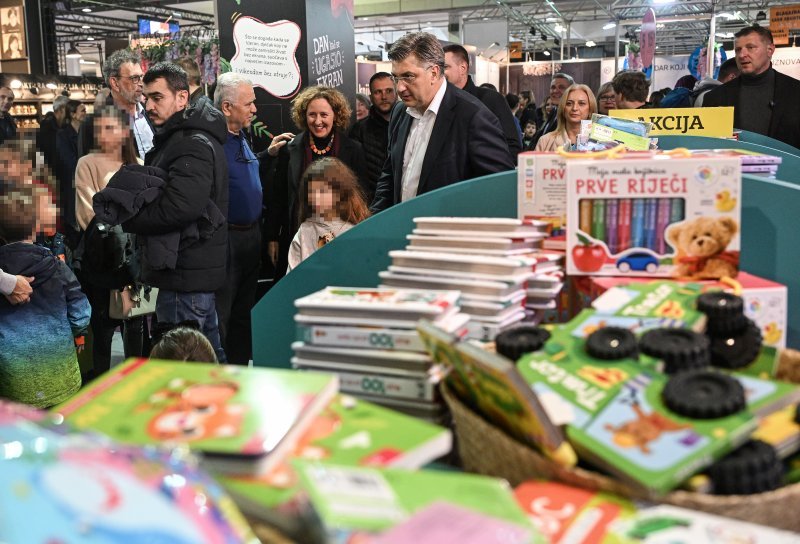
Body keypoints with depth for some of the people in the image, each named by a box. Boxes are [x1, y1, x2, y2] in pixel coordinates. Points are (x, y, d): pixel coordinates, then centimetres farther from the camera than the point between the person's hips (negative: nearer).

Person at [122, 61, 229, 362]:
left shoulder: (193, 145, -16)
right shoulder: (177, 138, 19)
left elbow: (179, 208, -29)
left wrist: (128, 219, -15)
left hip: (185, 274, -11)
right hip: (198, 270, 11)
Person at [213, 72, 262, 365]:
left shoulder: (241, 138, 13)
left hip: (251, 236, 9)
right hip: (225, 239, -9)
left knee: (244, 311, 18)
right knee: (219, 315, 0)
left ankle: (240, 369, 31)